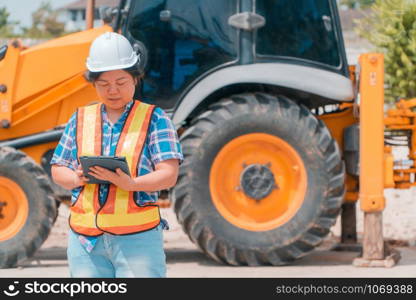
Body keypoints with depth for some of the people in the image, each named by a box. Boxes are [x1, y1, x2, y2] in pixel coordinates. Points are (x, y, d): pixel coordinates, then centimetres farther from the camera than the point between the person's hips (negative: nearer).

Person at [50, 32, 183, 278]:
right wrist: (77, 179, -9)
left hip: (138, 238, -4)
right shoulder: (81, 119, 13)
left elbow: (169, 174, -7)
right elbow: (58, 170, 15)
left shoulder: (154, 119, 1)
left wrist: (129, 184, -26)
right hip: (85, 237, 4)